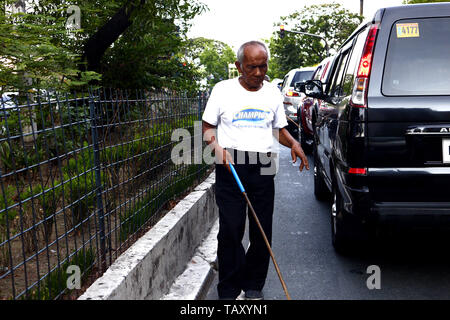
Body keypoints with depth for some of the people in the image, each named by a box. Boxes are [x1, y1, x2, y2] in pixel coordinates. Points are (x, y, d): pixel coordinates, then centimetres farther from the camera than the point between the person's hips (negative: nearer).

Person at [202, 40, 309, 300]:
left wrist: (294, 144, -2)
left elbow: (280, 129, 19)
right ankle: (230, 291, 9)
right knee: (231, 230, -4)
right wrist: (217, 147, -13)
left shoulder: (273, 93, 12)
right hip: (230, 167, -2)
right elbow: (208, 128, 7)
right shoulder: (223, 90, 4)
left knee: (262, 232, 4)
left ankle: (253, 287, 20)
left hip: (263, 170, 3)